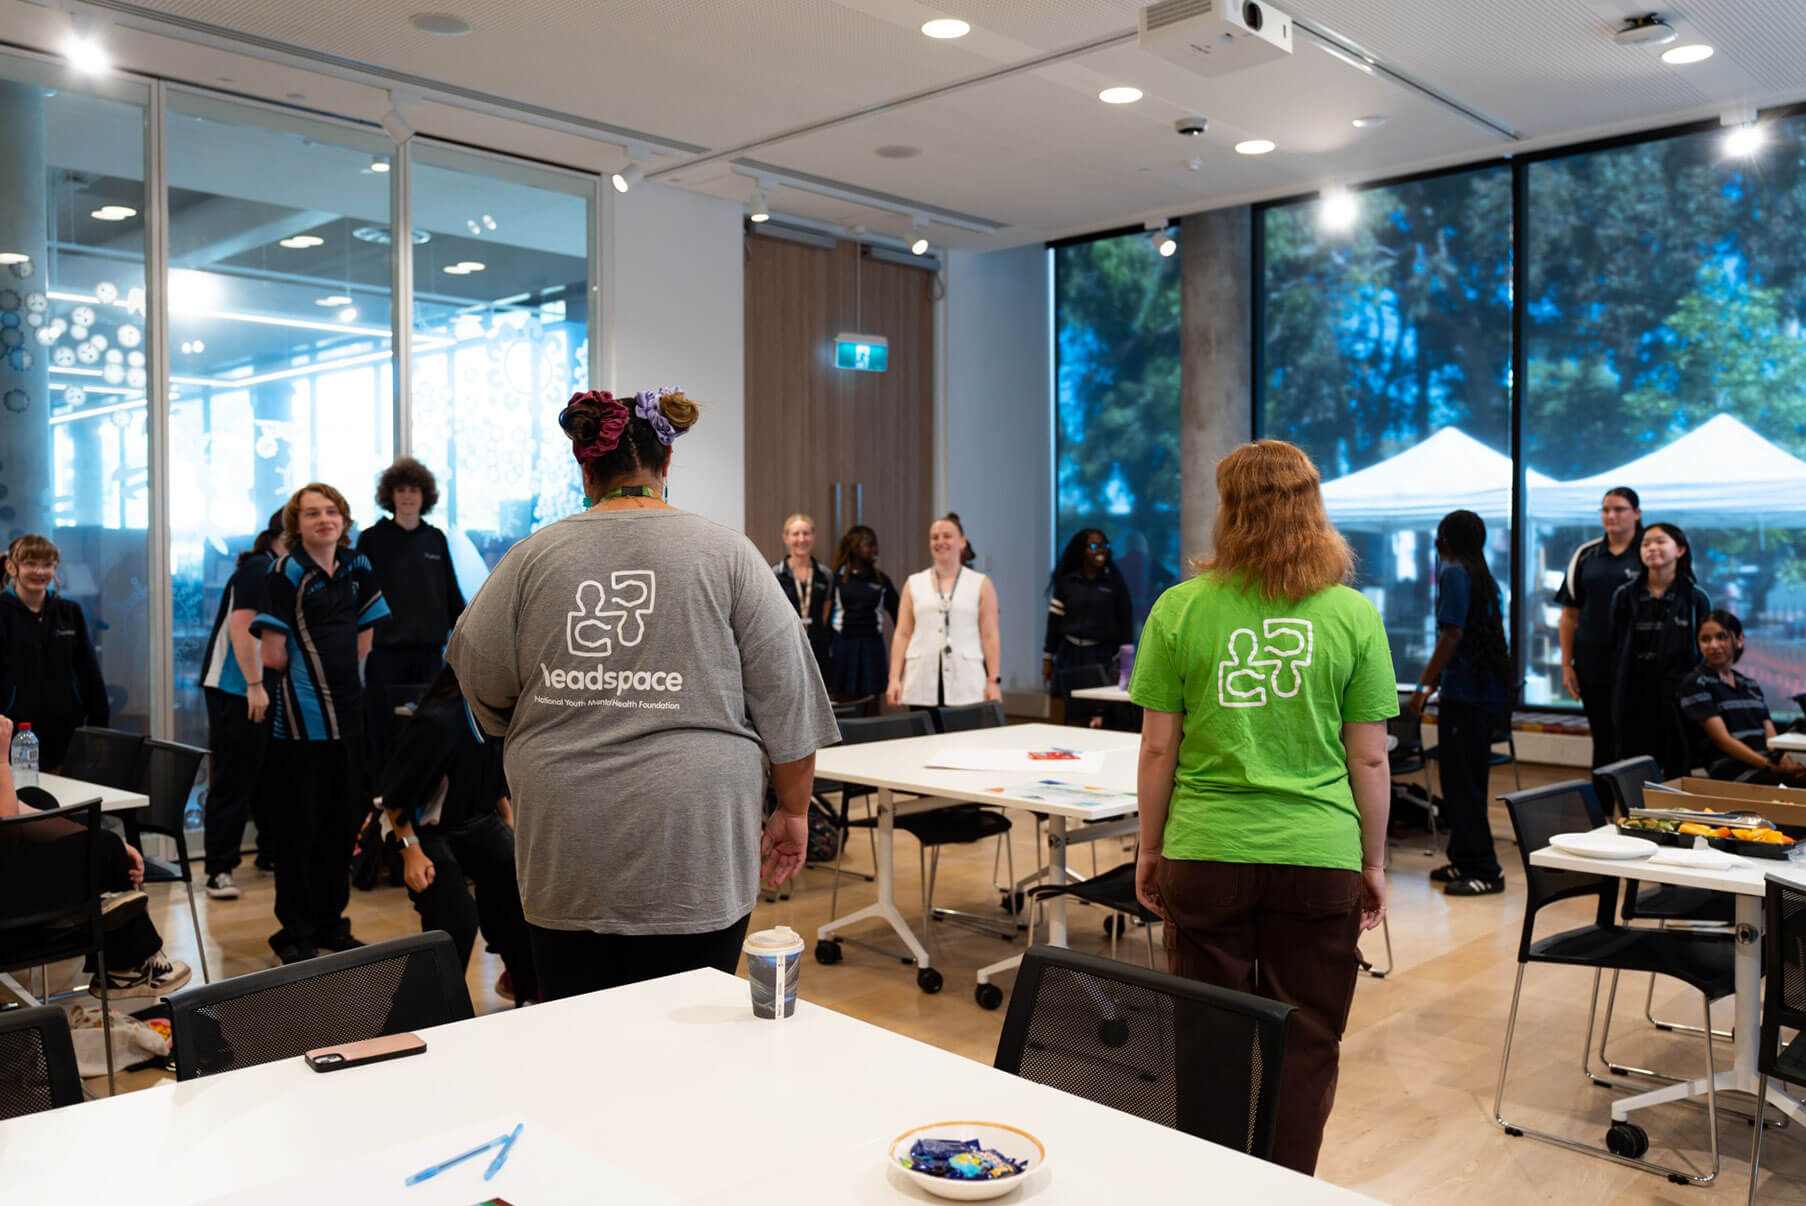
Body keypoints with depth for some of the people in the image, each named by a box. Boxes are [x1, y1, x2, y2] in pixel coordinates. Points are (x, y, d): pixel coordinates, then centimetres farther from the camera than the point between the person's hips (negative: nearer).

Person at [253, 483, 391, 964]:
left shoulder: (357, 568, 8)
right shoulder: (285, 573, -10)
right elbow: (273, 657, -13)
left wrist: (331, 664, 5)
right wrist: (310, 666, 3)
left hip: (346, 713, 6)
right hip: (300, 720, -6)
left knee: (342, 823, 13)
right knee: (298, 828, 1)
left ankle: (331, 924, 25)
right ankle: (294, 934, 13)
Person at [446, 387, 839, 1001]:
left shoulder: (534, 555, 3)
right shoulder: (727, 553, 0)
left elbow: (480, 677, 9)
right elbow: (786, 700, -1)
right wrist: (792, 810, 9)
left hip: (566, 848, 2)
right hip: (692, 850, -1)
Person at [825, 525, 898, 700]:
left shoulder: (881, 579, 7)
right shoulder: (837, 577, -1)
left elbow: (896, 613, 10)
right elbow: (826, 613, 1)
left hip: (872, 647, 2)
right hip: (842, 645, -2)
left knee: (870, 703, 2)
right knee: (841, 697, 0)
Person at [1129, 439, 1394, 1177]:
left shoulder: (1180, 609, -4)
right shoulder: (1353, 617, -3)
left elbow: (1159, 748, -1)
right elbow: (1369, 759, 0)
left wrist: (1149, 849, 10)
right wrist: (1374, 862, 12)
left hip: (1206, 856, 0)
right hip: (1318, 859, 0)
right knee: (1304, 1047, 12)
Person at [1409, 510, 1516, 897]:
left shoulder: (1454, 574, -11)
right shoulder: (1485, 577, 16)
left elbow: (1451, 636, -18)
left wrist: (1425, 685, -15)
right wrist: (1436, 679, 26)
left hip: (1465, 692, -10)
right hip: (1491, 691, 10)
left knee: (1461, 784, -5)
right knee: (1470, 781, 16)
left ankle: (1485, 872, -3)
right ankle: (1464, 860, 24)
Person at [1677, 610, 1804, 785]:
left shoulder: (1750, 685, 24)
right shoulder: (1694, 683, 3)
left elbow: (1771, 739, 15)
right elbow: (1723, 740, -6)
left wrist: (1789, 765, -8)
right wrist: (1771, 767, -16)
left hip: (1771, 764, 6)